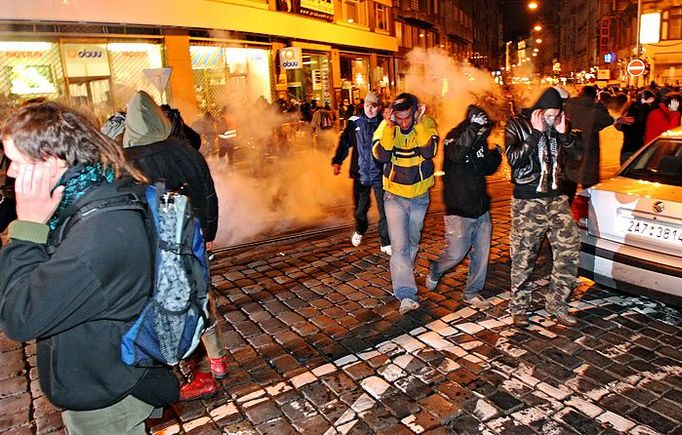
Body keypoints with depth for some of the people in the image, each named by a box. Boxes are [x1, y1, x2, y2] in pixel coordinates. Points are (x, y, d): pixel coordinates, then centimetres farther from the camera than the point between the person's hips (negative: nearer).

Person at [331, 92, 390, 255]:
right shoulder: (355, 122, 0)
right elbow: (344, 142, 3)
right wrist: (337, 161, -4)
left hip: (380, 174, -1)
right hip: (361, 173, 1)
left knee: (384, 209, -2)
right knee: (360, 207, 15)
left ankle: (386, 243, 11)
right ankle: (360, 231, 44)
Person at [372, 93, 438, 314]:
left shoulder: (427, 124, -12)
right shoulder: (386, 126, -12)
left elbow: (429, 152, -27)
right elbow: (381, 155, -27)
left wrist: (419, 123, -31)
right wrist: (389, 126, -32)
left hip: (420, 196, 2)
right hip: (394, 195, -2)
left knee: (413, 242, 20)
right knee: (399, 246, -11)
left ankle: (402, 274, 45)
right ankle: (407, 295, -11)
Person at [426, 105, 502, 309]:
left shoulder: (480, 140, 6)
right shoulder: (453, 138, -12)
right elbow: (456, 154, -36)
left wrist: (495, 155, -2)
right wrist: (472, 128, -42)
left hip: (481, 209, 6)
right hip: (459, 212, -6)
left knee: (482, 253, 9)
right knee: (456, 253, 1)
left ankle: (472, 293, 24)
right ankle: (435, 272, 32)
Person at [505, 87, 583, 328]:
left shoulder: (561, 126, 8)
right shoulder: (517, 125, -5)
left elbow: (577, 155, 3)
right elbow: (513, 158, -19)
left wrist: (564, 134, -10)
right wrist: (536, 133, -22)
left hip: (556, 198, 5)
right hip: (527, 201, -4)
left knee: (569, 249, 1)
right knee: (523, 256, 2)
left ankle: (557, 303, 17)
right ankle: (519, 308, 18)